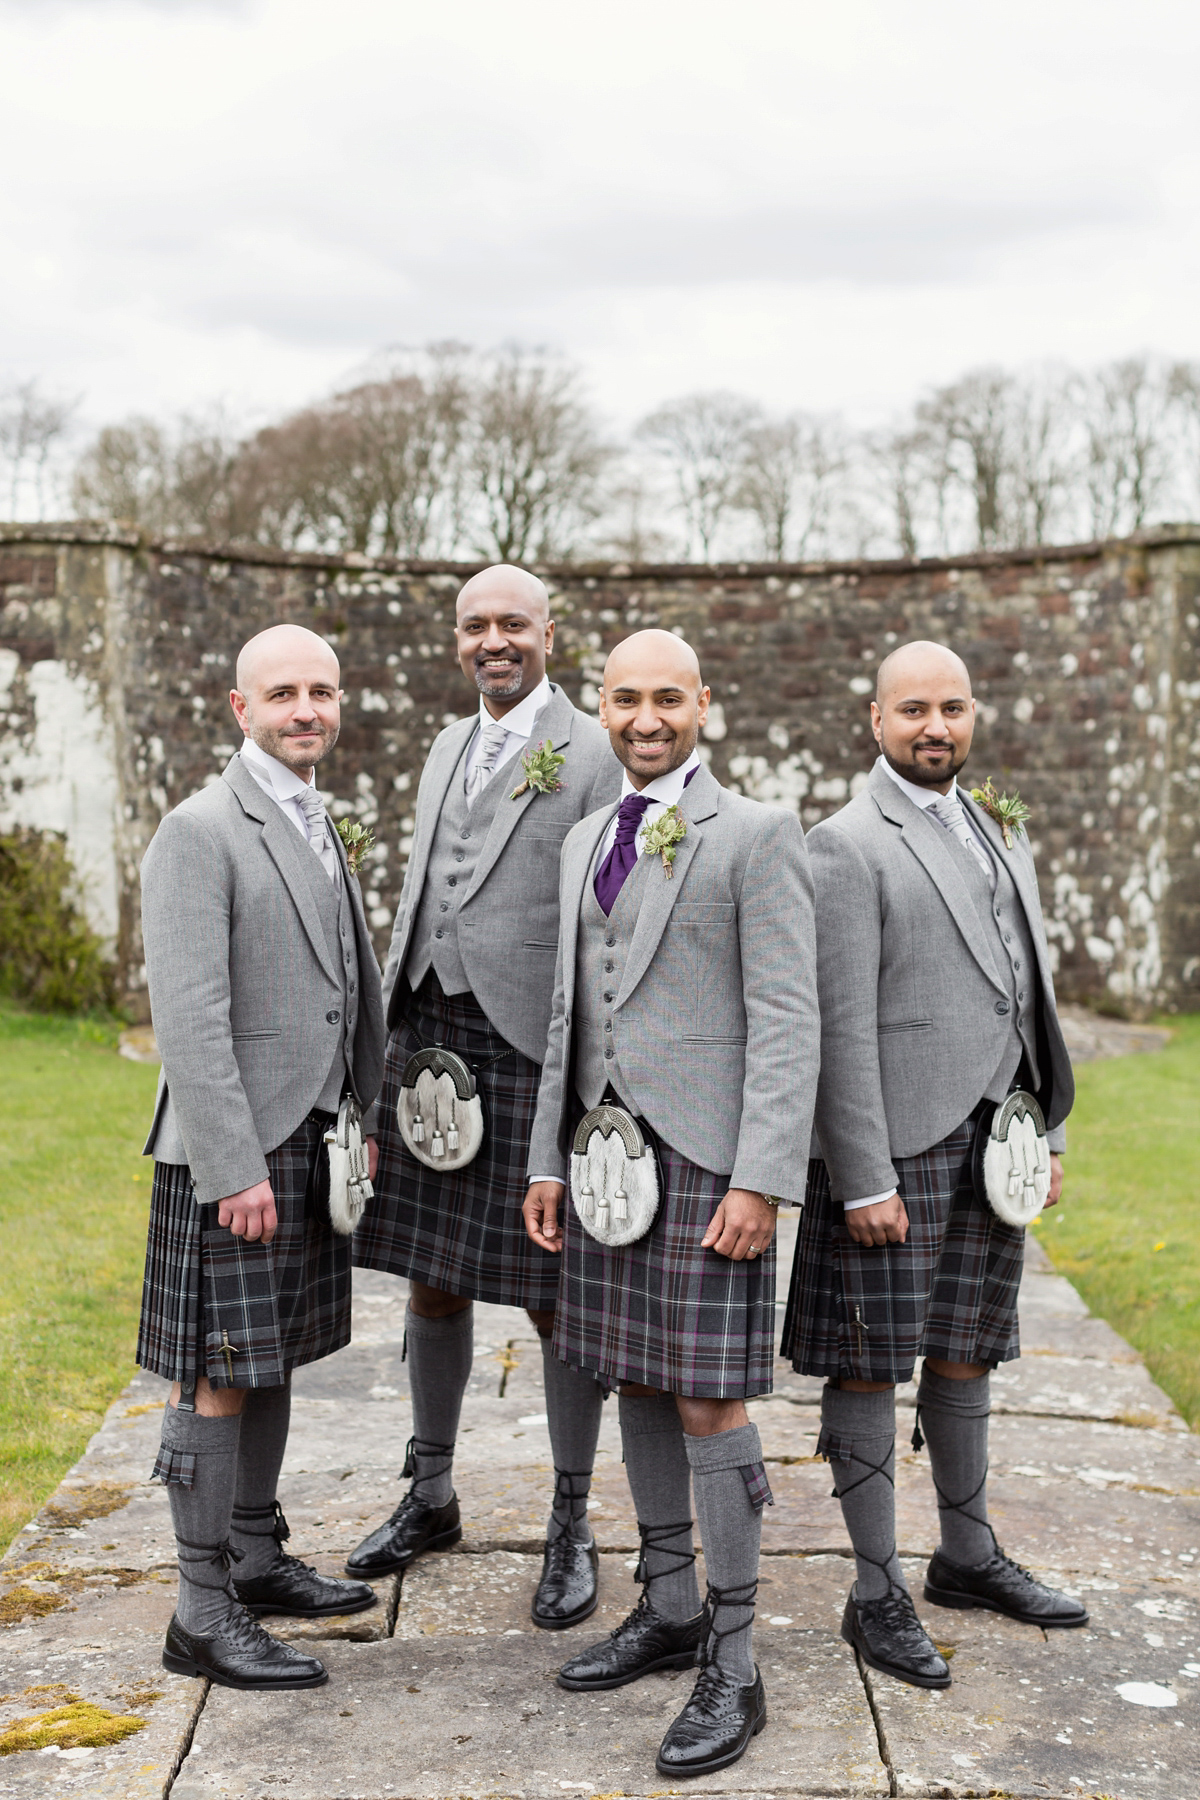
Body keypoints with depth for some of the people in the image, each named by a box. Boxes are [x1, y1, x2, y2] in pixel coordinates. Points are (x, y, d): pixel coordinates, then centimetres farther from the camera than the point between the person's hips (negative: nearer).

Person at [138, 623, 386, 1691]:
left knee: (273, 1362, 17)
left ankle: (256, 1560, 30)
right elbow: (190, 1018, -19)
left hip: (310, 1140, 8)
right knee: (219, 1381, -2)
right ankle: (204, 1614, 7)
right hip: (233, 1151, -8)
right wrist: (235, 1169, -22)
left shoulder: (320, 829, 15)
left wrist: (370, 1115, 13)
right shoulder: (200, 833, -13)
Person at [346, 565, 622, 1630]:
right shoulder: (449, 750, 17)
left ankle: (572, 1528, 17)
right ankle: (431, 1498, 31)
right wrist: (389, 1043, 15)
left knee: (555, 1296, 2)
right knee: (431, 1280, 14)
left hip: (535, 1047, -6)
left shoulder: (595, 754, -6)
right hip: (431, 1038, 7)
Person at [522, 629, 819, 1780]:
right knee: (636, 1384, 14)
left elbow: (786, 1022, -12)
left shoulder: (757, 835, -7)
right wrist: (548, 1159, 13)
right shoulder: (587, 842, 15)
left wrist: (761, 1181, -19)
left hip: (709, 1156, -7)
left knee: (708, 1401, -5)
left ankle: (732, 1669, 6)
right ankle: (669, 1611, 29)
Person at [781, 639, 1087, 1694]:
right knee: (871, 1369, 1)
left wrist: (1047, 1135, 15)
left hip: (989, 1148, 7)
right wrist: (864, 1180, -18)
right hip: (895, 1150, -7)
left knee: (965, 1356, 17)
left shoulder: (1003, 835, 15)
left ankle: (969, 1557, 31)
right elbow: (841, 1026, -14)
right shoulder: (847, 847, -9)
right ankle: (878, 1594, 11)